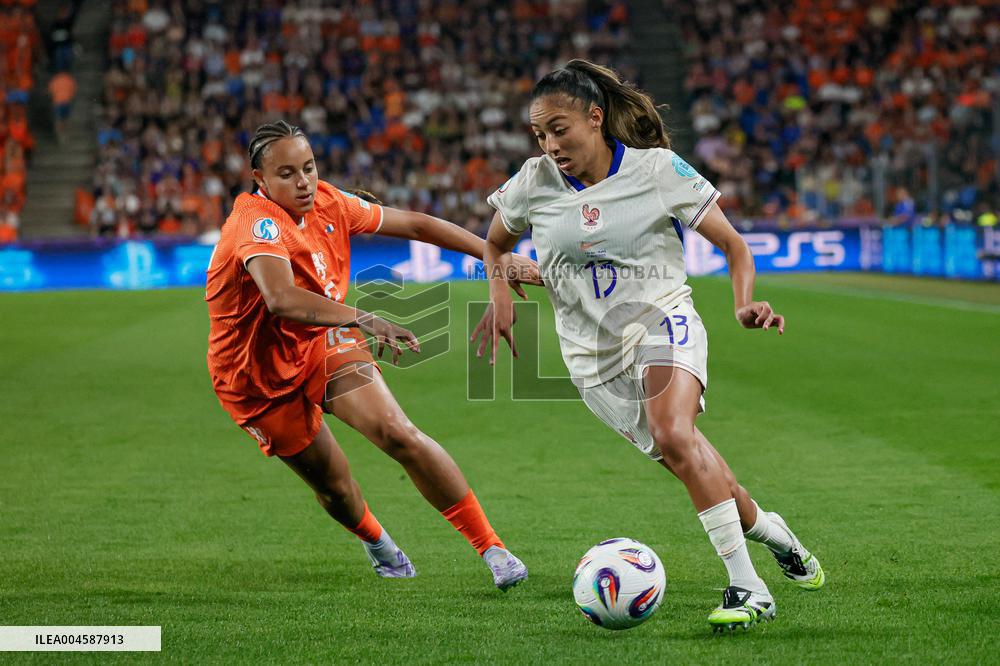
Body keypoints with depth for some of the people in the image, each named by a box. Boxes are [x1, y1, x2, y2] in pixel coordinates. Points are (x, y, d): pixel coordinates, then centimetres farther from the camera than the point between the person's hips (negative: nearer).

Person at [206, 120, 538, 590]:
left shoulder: (329, 203, -8)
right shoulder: (259, 222, -29)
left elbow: (414, 224, 5)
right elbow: (281, 299, -49)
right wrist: (363, 320, -60)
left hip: (321, 344, 4)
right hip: (259, 378, -4)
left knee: (400, 435, -18)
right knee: (333, 485, 3)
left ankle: (492, 549, -16)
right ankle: (377, 543, 40)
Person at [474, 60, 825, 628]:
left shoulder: (658, 168, -10)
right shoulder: (534, 184, -3)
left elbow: (733, 244, -2)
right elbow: (496, 245, 18)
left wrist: (746, 305, -20)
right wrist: (501, 295, -3)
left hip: (663, 320, -4)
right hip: (592, 354, 4)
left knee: (674, 435, -31)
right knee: (686, 460, 2)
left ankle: (748, 587, -30)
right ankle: (766, 528, 33)